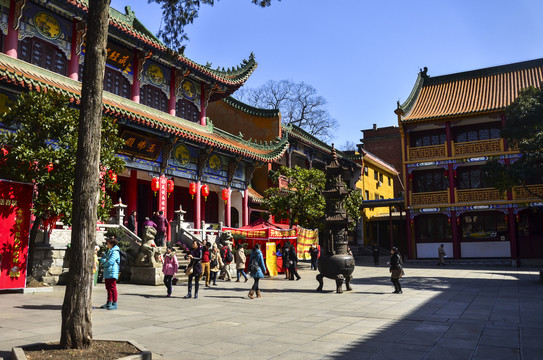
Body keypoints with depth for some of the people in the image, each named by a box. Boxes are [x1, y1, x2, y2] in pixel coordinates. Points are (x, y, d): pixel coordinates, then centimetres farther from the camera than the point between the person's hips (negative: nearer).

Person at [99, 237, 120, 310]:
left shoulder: (115, 252, -11)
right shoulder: (108, 251, 18)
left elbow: (110, 262, -20)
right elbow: (101, 260, 13)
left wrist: (104, 264, -1)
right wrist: (105, 260, -9)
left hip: (112, 273, -9)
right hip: (107, 273, 9)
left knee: (112, 288, -7)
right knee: (108, 288, 14)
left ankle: (114, 304, -3)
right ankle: (109, 303, 22)